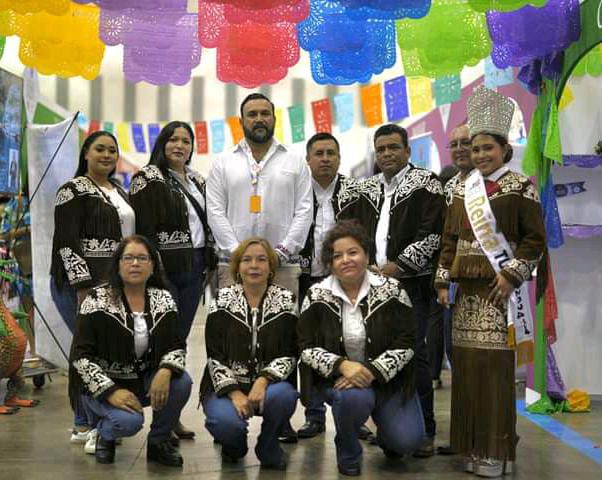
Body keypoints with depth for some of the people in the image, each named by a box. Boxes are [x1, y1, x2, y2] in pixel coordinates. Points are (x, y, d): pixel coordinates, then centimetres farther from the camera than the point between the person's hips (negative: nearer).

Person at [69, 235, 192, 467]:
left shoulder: (163, 299, -1)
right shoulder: (97, 300, -13)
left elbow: (177, 346, -3)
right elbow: (80, 356, -14)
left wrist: (165, 371, -25)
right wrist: (111, 391, -23)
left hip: (146, 380, 4)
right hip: (102, 385, -4)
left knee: (181, 382, -25)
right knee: (129, 420, -31)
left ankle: (158, 441, 1)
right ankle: (104, 433, 7)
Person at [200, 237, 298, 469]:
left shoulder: (285, 300, 0)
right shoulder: (222, 299, 0)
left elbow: (289, 354, -4)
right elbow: (214, 355, -5)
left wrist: (263, 381, -22)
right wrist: (234, 393, -18)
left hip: (268, 384, 1)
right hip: (225, 386, 0)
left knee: (284, 395, -33)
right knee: (227, 422, -31)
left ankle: (268, 448, 0)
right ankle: (234, 444, 10)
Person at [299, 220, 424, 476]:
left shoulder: (392, 290, -7)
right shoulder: (317, 296, -5)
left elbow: (406, 344, -8)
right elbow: (307, 348, -6)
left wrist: (372, 372, -21)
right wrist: (343, 365, -23)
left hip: (388, 378, 1)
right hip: (337, 378, 0)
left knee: (408, 440, -18)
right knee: (353, 397, -35)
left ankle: (385, 436, 23)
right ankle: (348, 453, -1)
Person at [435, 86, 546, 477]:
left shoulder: (520, 188, -2)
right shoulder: (463, 189, 12)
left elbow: (536, 239, -5)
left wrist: (511, 274, -14)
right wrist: (444, 281, 7)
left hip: (498, 288, -5)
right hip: (466, 290, 5)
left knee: (494, 365, -5)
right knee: (466, 364, 7)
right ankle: (473, 446, 19)